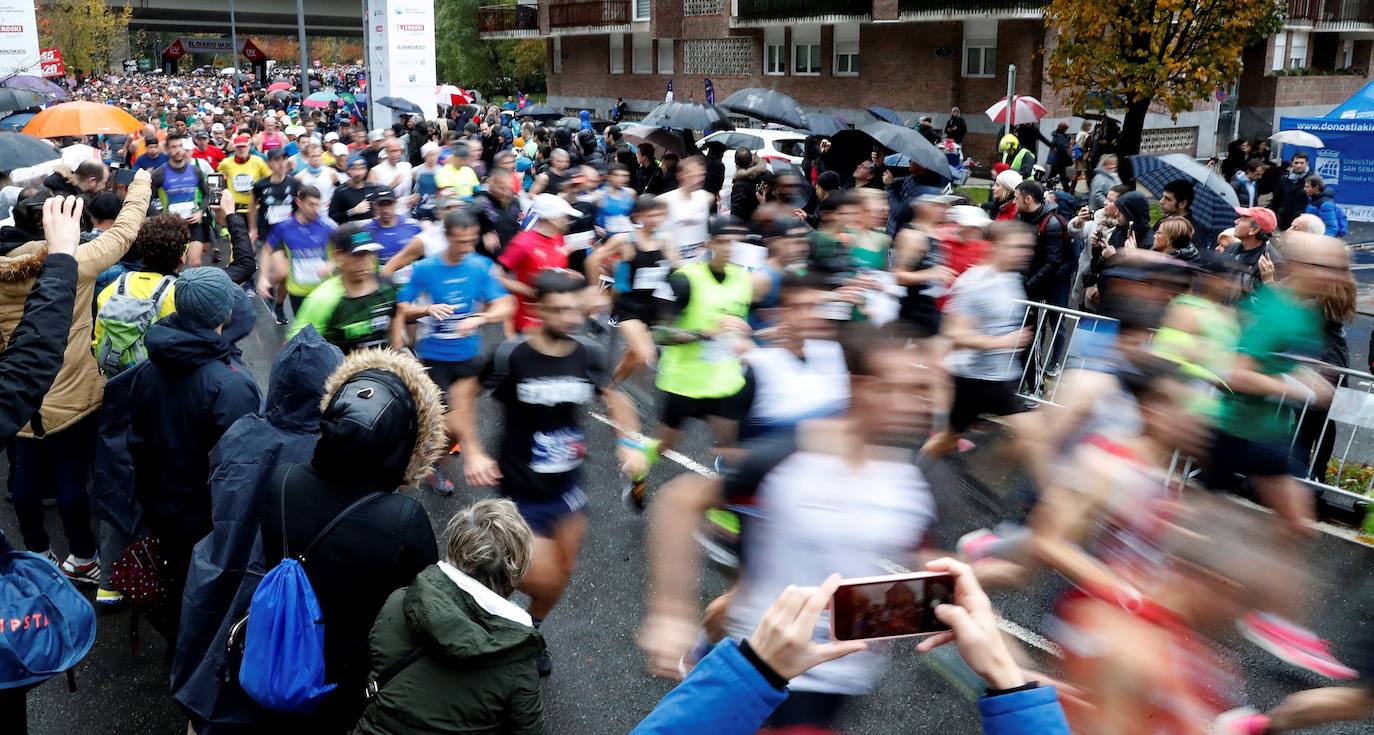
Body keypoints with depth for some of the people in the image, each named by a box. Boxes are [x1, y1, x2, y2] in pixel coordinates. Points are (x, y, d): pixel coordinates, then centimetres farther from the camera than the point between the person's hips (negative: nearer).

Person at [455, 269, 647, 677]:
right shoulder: (511, 355, -20)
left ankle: (531, 630, 45)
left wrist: (629, 442, -4)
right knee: (544, 580, -7)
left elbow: (614, 397, 10)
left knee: (562, 574, 17)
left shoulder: (588, 354, -8)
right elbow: (466, 396, -5)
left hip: (568, 487, 5)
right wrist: (473, 452, -14)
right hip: (522, 491, -5)